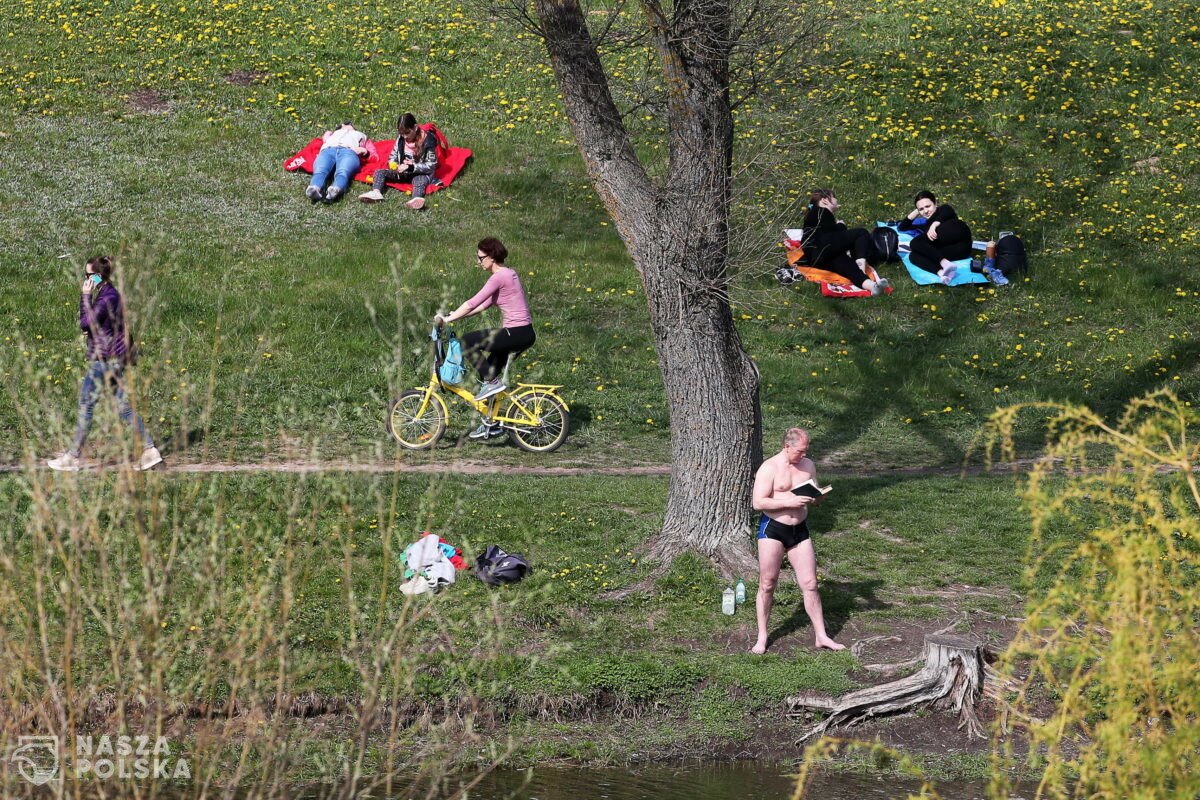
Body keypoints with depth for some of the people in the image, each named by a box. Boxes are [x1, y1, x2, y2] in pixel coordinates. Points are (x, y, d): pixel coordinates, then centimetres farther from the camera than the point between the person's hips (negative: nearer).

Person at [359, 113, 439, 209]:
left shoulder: (428, 141, -14)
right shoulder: (400, 139, 1)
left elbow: (431, 165, -16)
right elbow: (393, 157, 12)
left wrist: (411, 167, -25)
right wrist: (393, 164, -13)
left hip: (421, 173, -6)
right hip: (402, 171, 6)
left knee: (420, 180, -40)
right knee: (379, 172, -11)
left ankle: (417, 199, -73)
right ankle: (376, 192, -42)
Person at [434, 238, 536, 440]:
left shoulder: (500, 277, -14)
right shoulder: (508, 274, 16)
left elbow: (474, 303, -17)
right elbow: (484, 305, 17)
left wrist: (447, 319, -13)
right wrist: (453, 315, 12)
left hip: (517, 333, -10)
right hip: (523, 334, 10)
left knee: (469, 341, -13)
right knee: (489, 372, 14)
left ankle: (491, 382, -7)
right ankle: (492, 423, 20)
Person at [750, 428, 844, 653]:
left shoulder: (808, 465, 6)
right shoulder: (769, 468, -10)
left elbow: (815, 496, 16)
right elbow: (758, 502, -16)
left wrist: (818, 496, -9)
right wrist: (789, 502, -23)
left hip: (800, 530, 4)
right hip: (772, 529, -4)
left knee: (810, 584, 3)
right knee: (767, 585, 2)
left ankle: (821, 636, 11)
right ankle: (762, 638, 12)